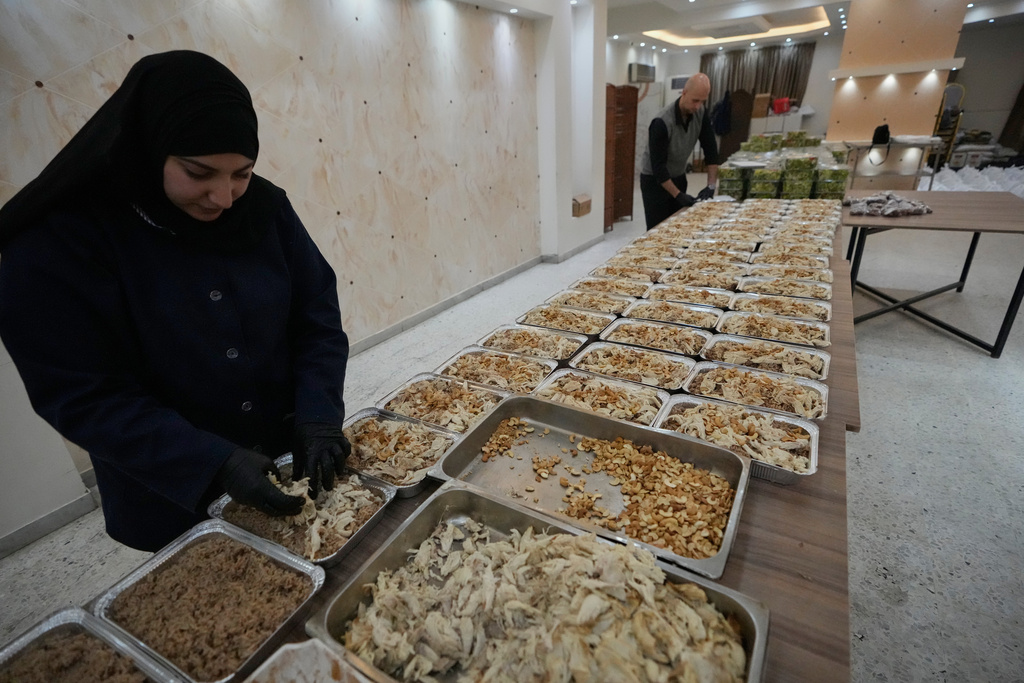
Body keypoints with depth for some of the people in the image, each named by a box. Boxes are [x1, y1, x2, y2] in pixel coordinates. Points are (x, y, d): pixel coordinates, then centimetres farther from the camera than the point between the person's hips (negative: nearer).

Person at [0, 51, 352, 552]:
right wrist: (213, 464, -28)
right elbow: (83, 396, -18)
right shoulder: (58, 240, -17)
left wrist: (319, 416, -20)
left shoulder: (262, 206, -9)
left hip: (289, 462, 3)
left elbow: (318, 314, -8)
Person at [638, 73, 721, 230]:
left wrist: (711, 185, -14)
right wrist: (678, 195, -29)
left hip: (678, 177, 6)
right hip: (654, 180, -6)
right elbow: (658, 166, -28)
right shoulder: (662, 122, -28)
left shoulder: (701, 114, -8)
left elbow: (711, 150, -5)